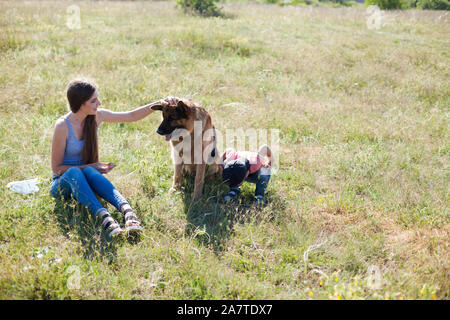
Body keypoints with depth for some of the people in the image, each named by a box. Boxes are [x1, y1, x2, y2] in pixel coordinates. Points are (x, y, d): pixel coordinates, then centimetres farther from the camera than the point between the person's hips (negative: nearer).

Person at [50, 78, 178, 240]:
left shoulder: (96, 116, -4)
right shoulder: (63, 126, -20)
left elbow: (132, 116, 5)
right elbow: (56, 167, -13)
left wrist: (159, 103, -6)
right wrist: (91, 166, -19)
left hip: (84, 180, 4)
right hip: (62, 183, -3)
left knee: (90, 172, -34)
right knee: (74, 172, -38)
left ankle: (127, 212, -57)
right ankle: (105, 218, -58)